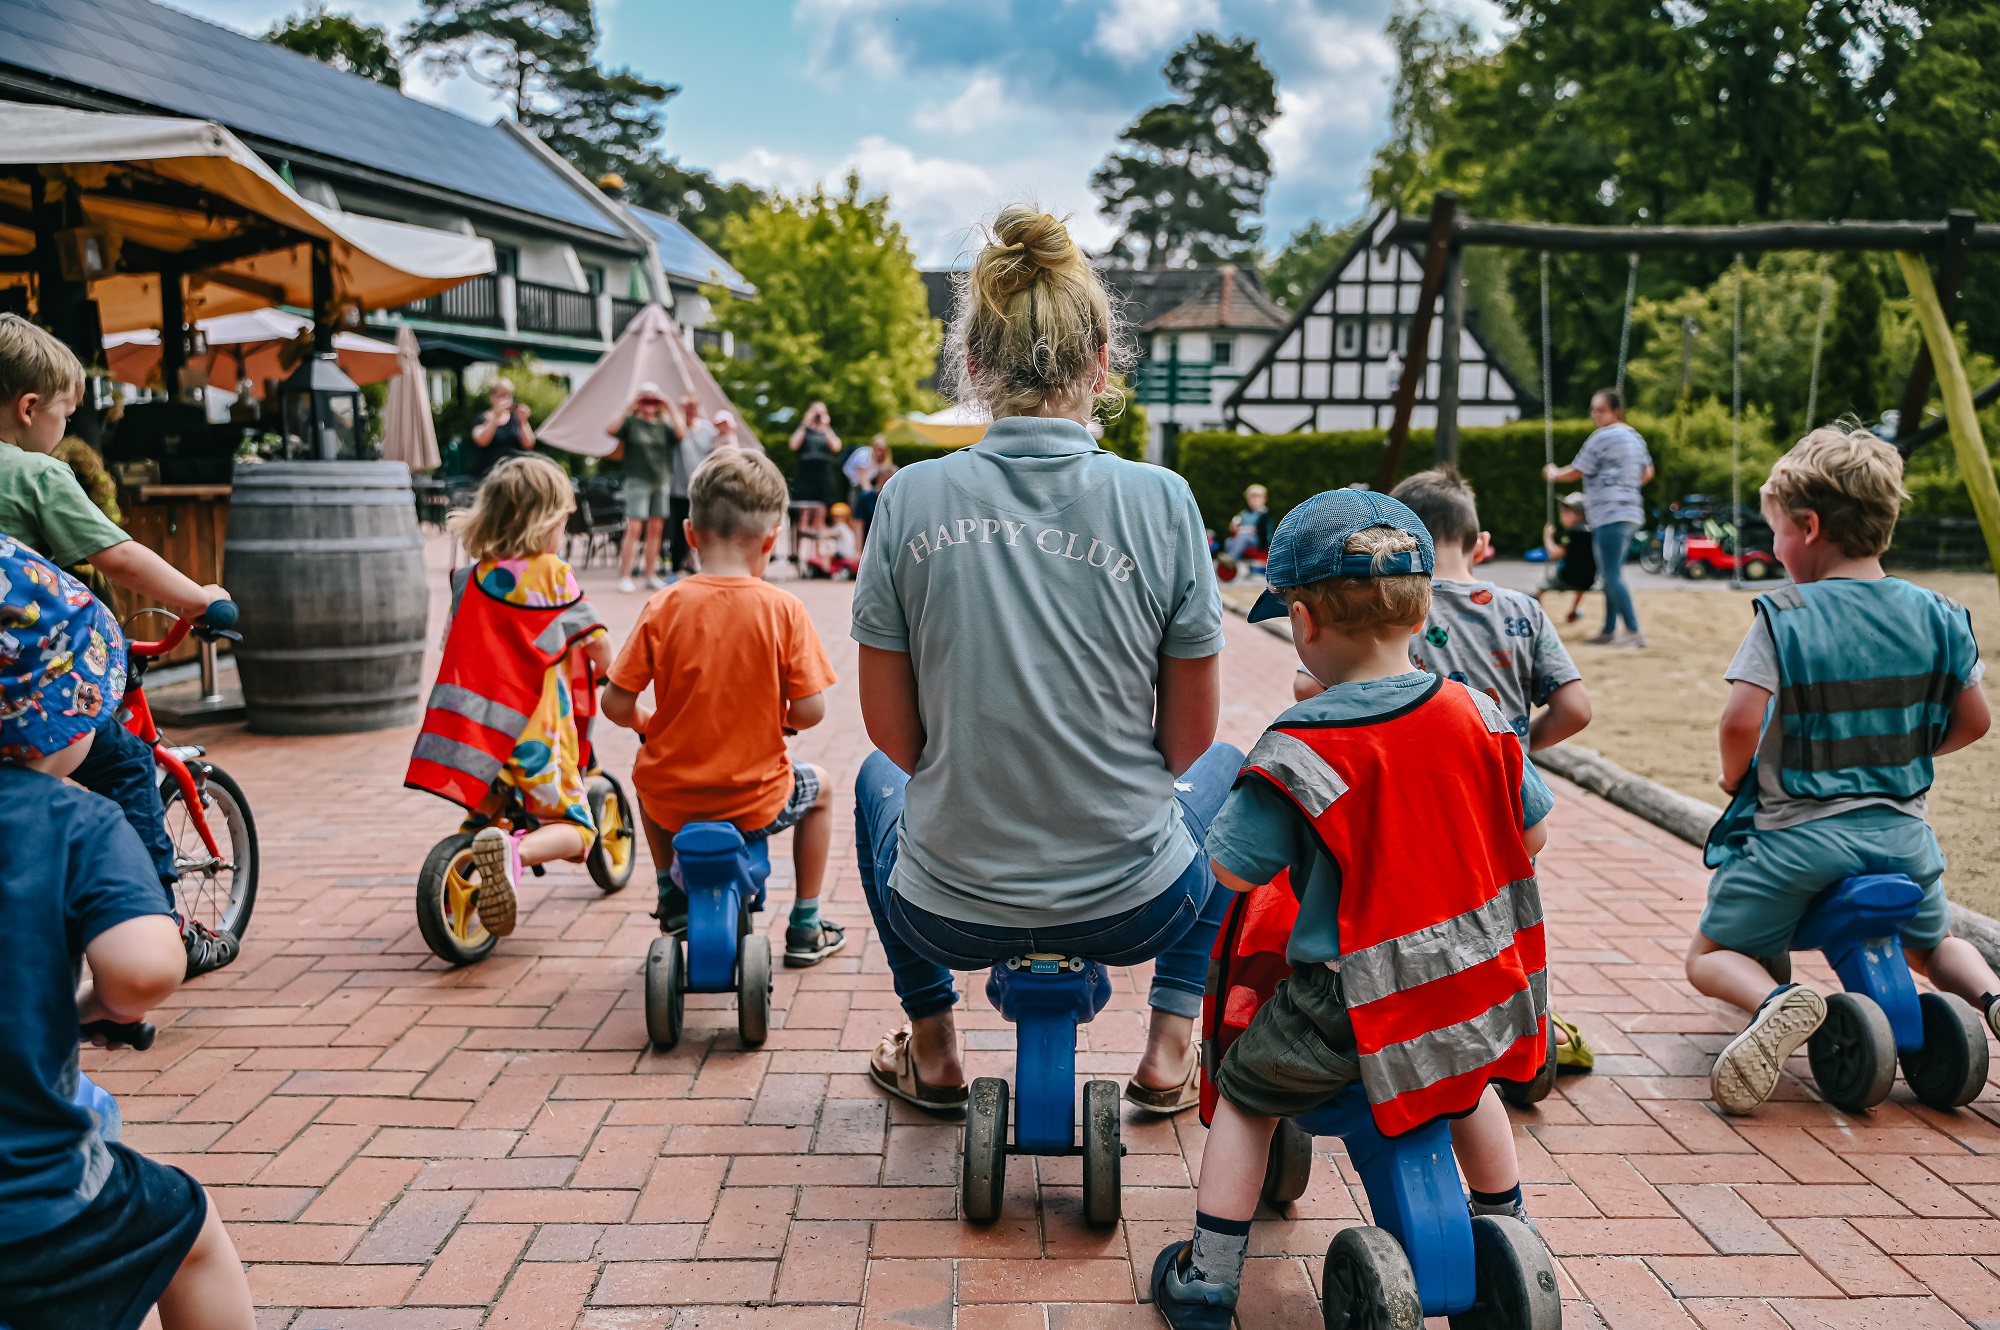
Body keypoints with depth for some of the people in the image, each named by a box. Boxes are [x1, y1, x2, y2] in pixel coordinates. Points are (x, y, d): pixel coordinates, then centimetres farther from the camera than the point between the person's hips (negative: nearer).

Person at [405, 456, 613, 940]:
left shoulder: (468, 577, 9)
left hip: (473, 732, 5)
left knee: (484, 818, 30)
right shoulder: (553, 575, -4)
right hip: (535, 734, -5)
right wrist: (597, 671, 21)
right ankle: (515, 852, -24)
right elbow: (599, 646, -1)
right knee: (573, 827, 5)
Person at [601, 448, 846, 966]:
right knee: (819, 788, 31)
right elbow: (810, 711, -13)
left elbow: (616, 703, -9)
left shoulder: (664, 607, -11)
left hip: (672, 802, 2)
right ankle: (804, 929, 34)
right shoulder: (782, 608, -13)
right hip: (755, 801, -1)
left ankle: (672, 898, 46)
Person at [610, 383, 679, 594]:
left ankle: (651, 575, 15)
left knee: (655, 529, 7)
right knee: (634, 528, -11)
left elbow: (680, 435, -7)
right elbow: (611, 430, -18)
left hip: (661, 482, 5)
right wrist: (628, 408, -19)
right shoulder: (631, 422, 0)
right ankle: (625, 576, -9)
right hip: (638, 480, -5)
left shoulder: (662, 425, 11)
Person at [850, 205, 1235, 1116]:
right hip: (1132, 909, 0)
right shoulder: (1161, 501, -12)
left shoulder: (911, 498, -10)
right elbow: (1188, 737, -3)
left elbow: (894, 732, -2)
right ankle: (1169, 1051, 28)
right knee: (1224, 771, 32)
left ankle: (932, 1051, 36)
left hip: (946, 916, 1)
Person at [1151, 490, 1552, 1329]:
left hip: (1357, 996, -5)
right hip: (1480, 983, 5)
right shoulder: (1476, 716, -4)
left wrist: (1245, 797, 7)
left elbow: (1235, 871, -13)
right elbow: (1532, 833, 6)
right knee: (1461, 1081, 37)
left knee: (1246, 1095, 18)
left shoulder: (1299, 750, -19)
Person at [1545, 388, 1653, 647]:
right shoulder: (1634, 436, 17)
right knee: (1611, 575, 13)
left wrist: (1553, 473, 11)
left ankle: (1634, 632, -14)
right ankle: (1609, 631, 16)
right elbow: (1647, 473, 25)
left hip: (1610, 514, -10)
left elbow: (1576, 472, -6)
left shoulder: (1602, 437, -10)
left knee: (1612, 576, -10)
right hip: (1631, 512, 10)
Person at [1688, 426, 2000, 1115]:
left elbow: (1740, 723, -23)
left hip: (1796, 832, -5)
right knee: (1935, 946, 32)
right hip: (1902, 829, 5)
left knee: (1710, 953, 11)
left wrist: (1736, 779, -3)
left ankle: (1775, 1003, -20)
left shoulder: (1783, 616, -15)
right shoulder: (1936, 616, 1)